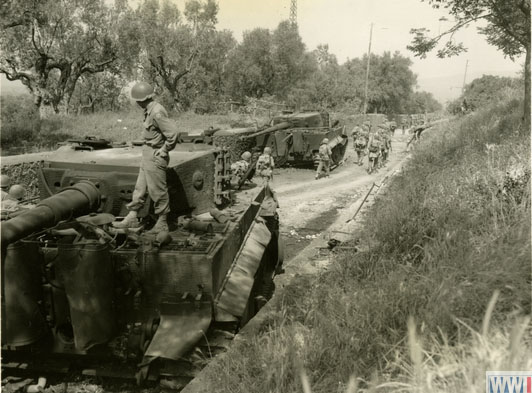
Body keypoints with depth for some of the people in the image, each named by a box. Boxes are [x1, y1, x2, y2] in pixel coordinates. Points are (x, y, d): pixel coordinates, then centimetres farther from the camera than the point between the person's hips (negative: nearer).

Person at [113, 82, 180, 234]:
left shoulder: (157, 113, -23)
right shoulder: (149, 110, 7)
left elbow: (173, 134, -27)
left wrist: (164, 151, -16)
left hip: (155, 156, -10)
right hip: (147, 154, 10)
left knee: (158, 190, 0)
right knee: (140, 187, 15)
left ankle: (162, 224, 12)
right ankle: (132, 218, 25)